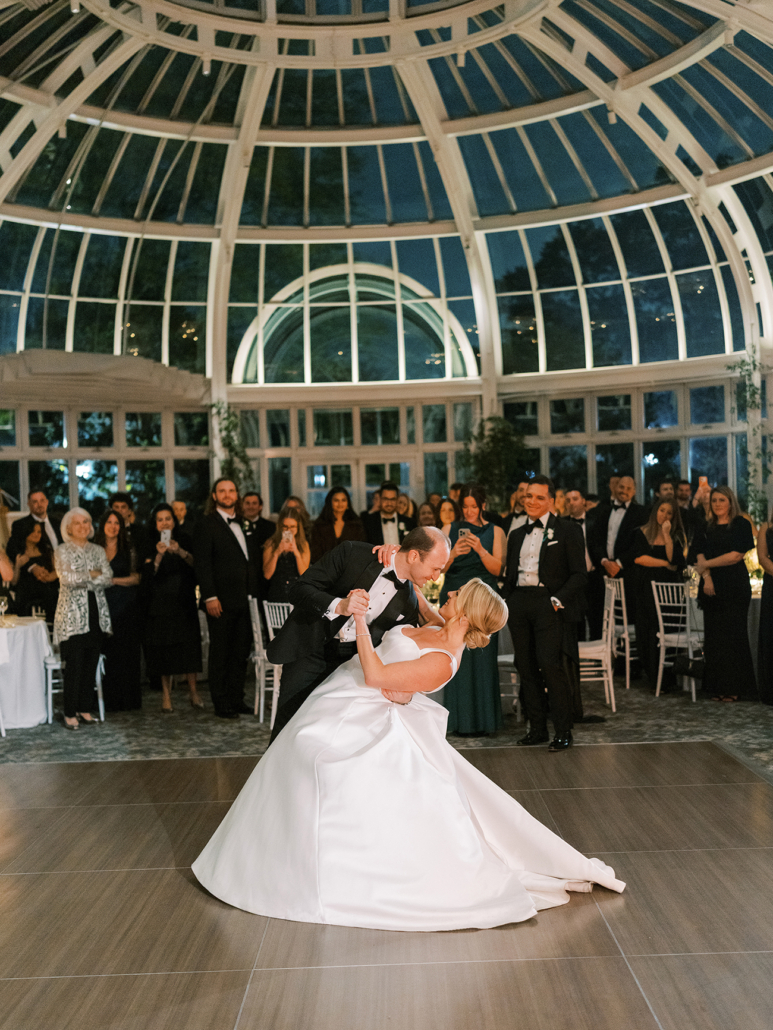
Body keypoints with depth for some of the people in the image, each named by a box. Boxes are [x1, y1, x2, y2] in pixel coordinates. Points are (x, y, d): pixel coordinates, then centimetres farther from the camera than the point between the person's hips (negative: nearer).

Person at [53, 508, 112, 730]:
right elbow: (66, 578, -14)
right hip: (73, 616, -4)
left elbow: (108, 578, 0)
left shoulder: (98, 551, 13)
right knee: (74, 665, -6)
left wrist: (81, 579, -10)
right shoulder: (62, 551, 1)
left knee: (91, 664, 6)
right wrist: (92, 574, -6)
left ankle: (85, 710, 15)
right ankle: (70, 714, 3)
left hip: (96, 614, 4)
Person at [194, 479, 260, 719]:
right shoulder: (206, 525, -3)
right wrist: (210, 597, -16)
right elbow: (202, 564, -9)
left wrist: (254, 593, 9)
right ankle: (221, 704, 11)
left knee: (241, 652, 10)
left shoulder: (243, 524, 16)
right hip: (221, 601, -6)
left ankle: (236, 699, 20)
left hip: (244, 600, 6)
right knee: (220, 654, 3)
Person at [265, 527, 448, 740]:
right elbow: (300, 590, -19)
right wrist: (339, 606, -35)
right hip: (307, 651, -3)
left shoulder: (409, 603, -4)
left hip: (347, 661, 3)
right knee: (289, 723, 0)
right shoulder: (352, 553, -17)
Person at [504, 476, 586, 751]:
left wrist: (558, 599, -13)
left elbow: (578, 574, -2)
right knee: (526, 667, 5)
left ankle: (563, 731, -2)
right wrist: (507, 603, 7)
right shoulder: (516, 535, 20)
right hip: (519, 604, 5)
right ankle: (537, 729, 15)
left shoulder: (567, 531, 3)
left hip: (547, 602, -5)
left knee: (550, 664, -14)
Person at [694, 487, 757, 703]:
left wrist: (707, 564, -5)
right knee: (713, 636, 4)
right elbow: (701, 555, 7)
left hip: (734, 587, -5)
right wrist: (706, 577, -9)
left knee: (732, 635, -4)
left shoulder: (740, 525, 0)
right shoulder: (708, 528, 15)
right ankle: (717, 686, 10)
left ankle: (735, 687, 2)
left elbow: (736, 555, -10)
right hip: (711, 587, 5)